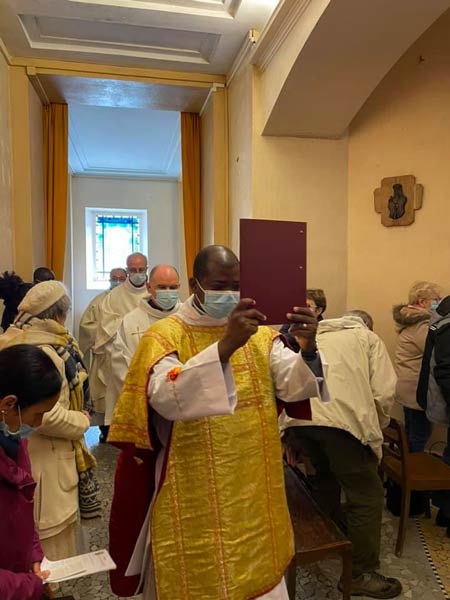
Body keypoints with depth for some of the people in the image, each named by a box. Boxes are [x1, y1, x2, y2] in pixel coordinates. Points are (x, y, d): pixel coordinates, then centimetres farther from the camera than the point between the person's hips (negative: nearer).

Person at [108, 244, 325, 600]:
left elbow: (294, 387, -8)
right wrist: (225, 346, -40)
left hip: (254, 492, 4)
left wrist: (307, 349, -28)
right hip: (193, 499, -4)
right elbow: (166, 399, -30)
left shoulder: (258, 334, 2)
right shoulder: (164, 336, -12)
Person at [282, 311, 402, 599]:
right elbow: (383, 392, 7)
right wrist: (377, 427, 26)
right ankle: (361, 574, 21)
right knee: (367, 496, 12)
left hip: (297, 417, 6)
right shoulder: (368, 337, 22)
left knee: (326, 472, 32)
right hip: (341, 418, -5)